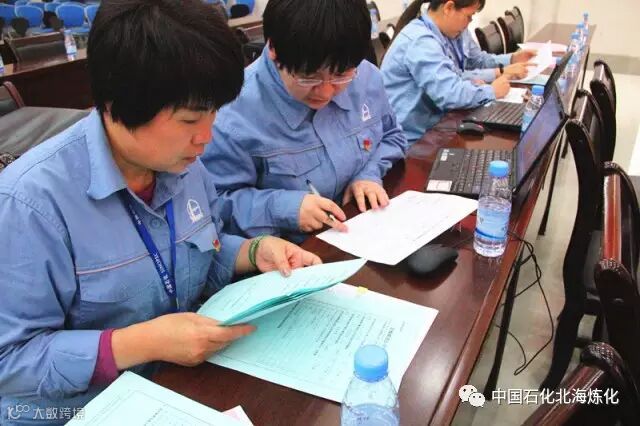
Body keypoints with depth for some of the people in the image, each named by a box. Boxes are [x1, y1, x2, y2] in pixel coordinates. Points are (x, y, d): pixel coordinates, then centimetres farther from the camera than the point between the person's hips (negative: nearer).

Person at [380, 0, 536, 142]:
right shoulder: (421, 41, -24)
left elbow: (478, 60, 22)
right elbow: (450, 94, -32)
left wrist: (511, 60, 7)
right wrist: (492, 91, -17)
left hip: (433, 125, 9)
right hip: (412, 139, -9)